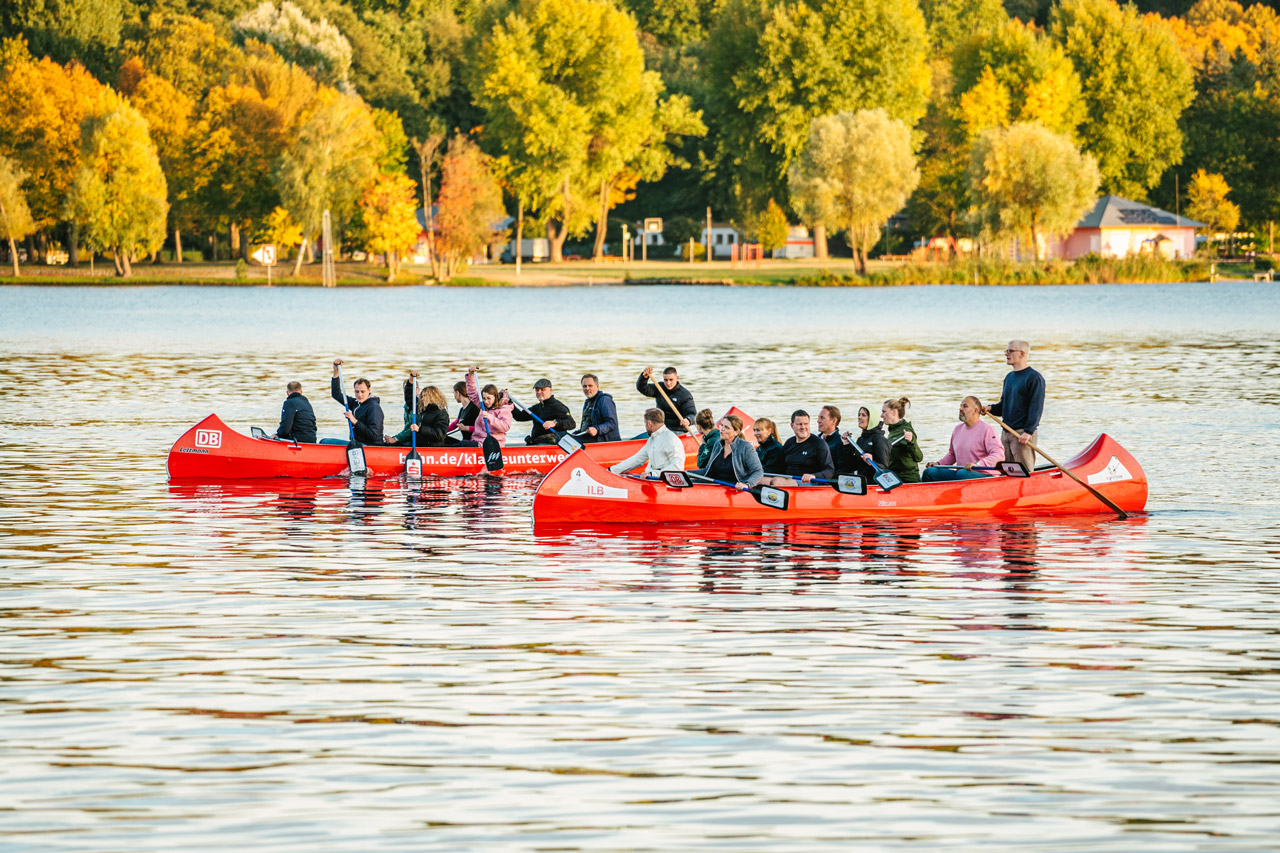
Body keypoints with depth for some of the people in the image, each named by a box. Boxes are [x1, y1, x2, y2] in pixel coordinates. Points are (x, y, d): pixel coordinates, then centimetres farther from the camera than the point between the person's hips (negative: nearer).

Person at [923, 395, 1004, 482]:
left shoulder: (987, 429, -7)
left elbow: (999, 455, -18)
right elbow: (952, 454, 32)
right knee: (929, 472, -11)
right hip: (959, 472, 7)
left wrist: (978, 464, -32)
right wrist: (938, 463, 13)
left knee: (962, 474, -40)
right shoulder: (958, 429, 18)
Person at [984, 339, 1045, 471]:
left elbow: (1036, 408, -15)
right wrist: (991, 409, 4)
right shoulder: (1009, 377, 18)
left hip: (1023, 433, -8)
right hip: (1006, 432, 8)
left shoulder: (1034, 377, -8)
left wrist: (1028, 431, -23)